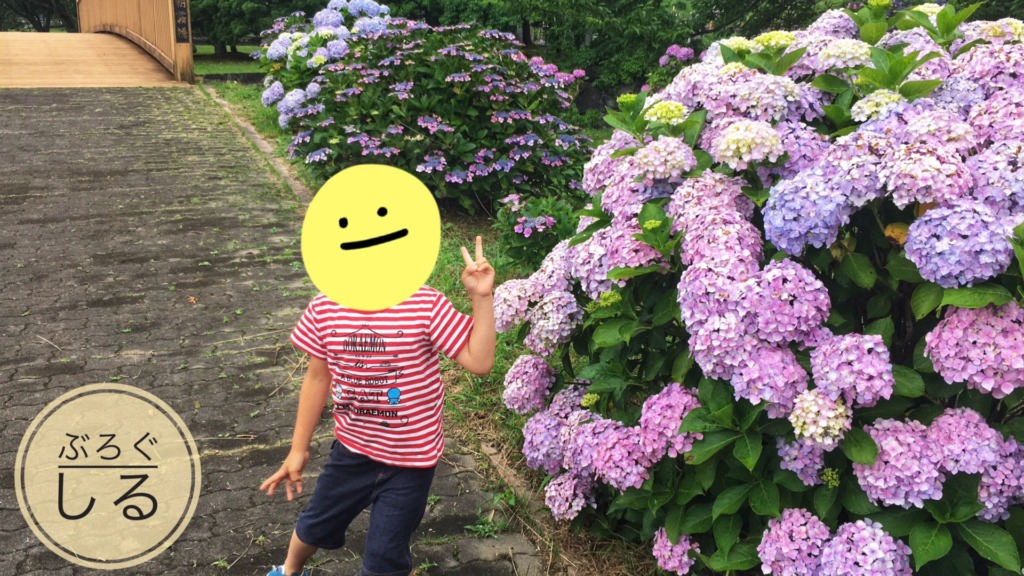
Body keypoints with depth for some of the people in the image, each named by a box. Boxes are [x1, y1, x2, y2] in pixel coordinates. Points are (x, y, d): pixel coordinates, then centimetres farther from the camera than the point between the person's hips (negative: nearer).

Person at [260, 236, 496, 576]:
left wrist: (482, 297, -31)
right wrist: (298, 449, 7)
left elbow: (479, 362, -22)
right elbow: (317, 377, 2)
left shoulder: (426, 306, -22)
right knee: (315, 527, 26)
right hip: (352, 449, 3)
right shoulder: (324, 310, -10)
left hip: (410, 459, -3)